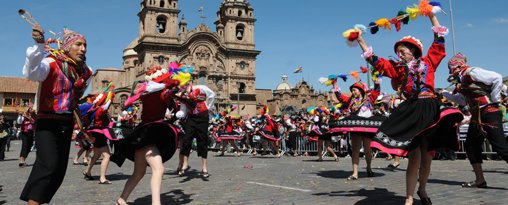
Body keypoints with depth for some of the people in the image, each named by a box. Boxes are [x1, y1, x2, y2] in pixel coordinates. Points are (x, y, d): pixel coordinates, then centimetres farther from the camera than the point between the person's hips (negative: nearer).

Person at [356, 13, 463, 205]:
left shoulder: (428, 62, 11)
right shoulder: (397, 68, 12)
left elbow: (439, 41, 12)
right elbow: (374, 60, 11)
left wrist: (431, 14, 13)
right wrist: (361, 40, 10)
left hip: (430, 111, 1)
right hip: (410, 113, -1)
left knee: (427, 156, 9)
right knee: (414, 157, -7)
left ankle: (422, 189, 32)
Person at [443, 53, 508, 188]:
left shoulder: (471, 72, -13)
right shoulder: (462, 79, 14)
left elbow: (497, 78, -19)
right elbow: (463, 100, 22)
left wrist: (493, 99, -14)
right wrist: (445, 94, 21)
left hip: (489, 114, -10)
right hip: (476, 116, 10)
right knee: (471, 146, 9)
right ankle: (480, 180, 16)